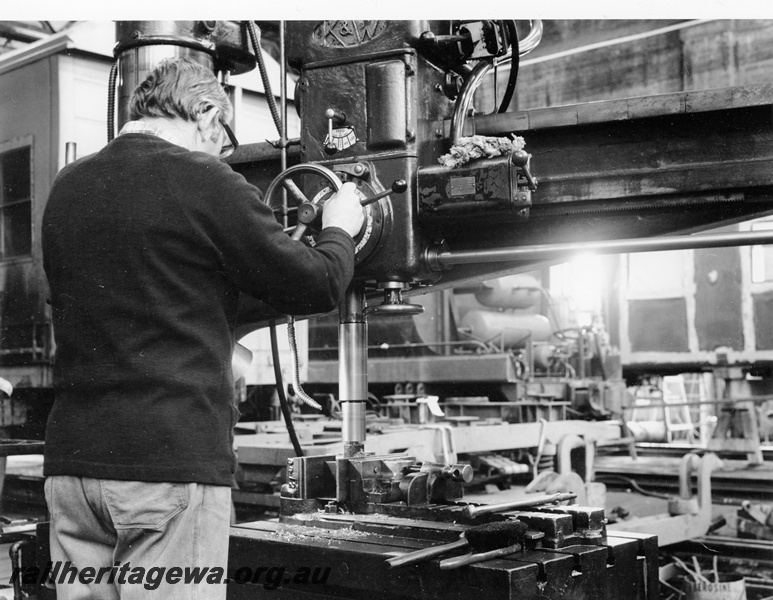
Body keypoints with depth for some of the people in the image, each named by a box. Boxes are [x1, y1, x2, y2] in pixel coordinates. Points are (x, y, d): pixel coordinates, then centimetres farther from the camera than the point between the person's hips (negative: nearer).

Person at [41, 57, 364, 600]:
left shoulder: (67, 187, 11)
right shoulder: (205, 182, -8)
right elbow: (318, 287, -3)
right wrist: (340, 230, 17)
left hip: (72, 460, 7)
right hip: (173, 460, -6)